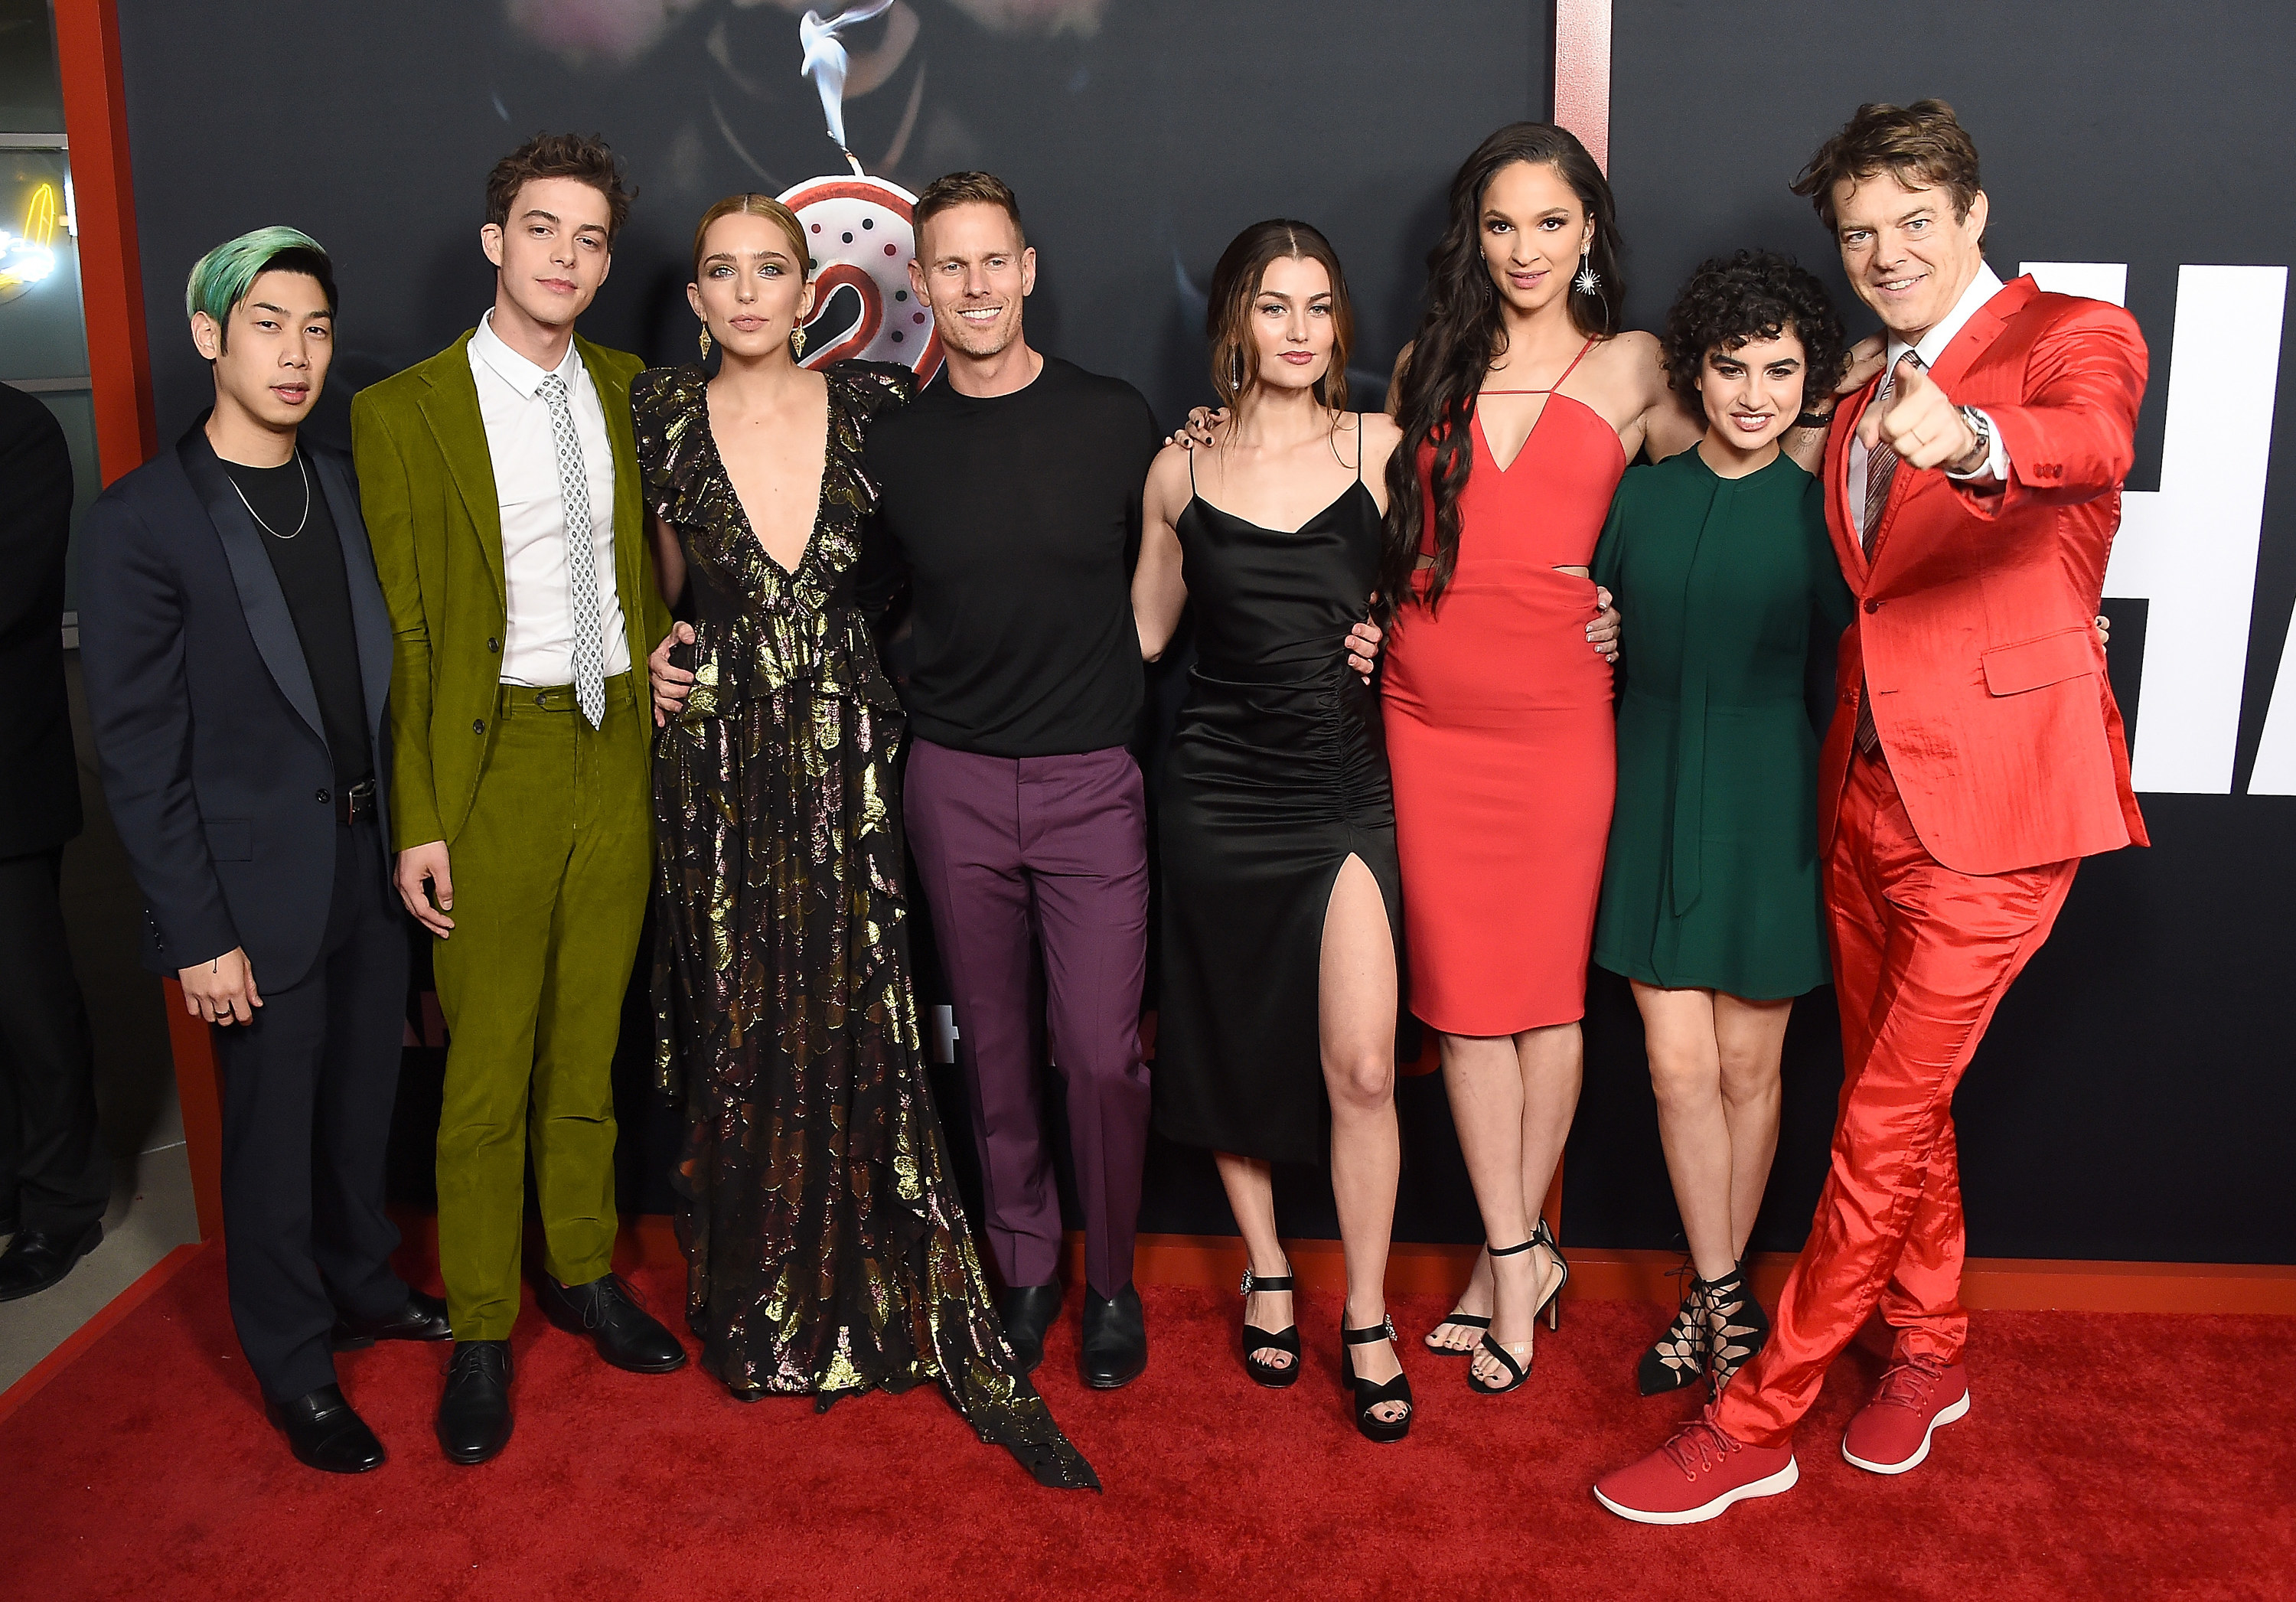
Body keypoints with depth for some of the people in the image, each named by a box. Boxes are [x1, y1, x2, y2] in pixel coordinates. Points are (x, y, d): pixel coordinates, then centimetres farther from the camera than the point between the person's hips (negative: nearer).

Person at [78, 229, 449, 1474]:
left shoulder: (349, 490, 5)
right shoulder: (142, 520, -12)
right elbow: (139, 755, -13)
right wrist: (198, 933, -14)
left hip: (372, 860, 5)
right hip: (257, 889, -5)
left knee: (364, 1100, 19)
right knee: (274, 1129, 9)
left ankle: (363, 1283, 42)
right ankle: (295, 1366, 28)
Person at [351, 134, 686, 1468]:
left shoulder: (629, 392, 7)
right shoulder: (405, 411, -5)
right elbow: (401, 631, -6)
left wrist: (663, 678, 4)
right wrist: (418, 821, -9)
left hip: (620, 752, 4)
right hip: (496, 758, -3)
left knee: (589, 1043, 15)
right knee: (488, 1063, 4)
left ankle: (582, 1272, 33)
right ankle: (481, 1331, 21)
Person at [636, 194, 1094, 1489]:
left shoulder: (875, 404, 0)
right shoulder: (663, 418, 3)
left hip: (852, 759, -1)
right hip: (722, 765, 1)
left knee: (865, 1023, 0)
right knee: (741, 1028, 9)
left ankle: (878, 1296, 16)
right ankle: (760, 1307, 27)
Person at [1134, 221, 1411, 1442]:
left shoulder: (1381, 448, 2)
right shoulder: (1181, 469, 5)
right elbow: (1140, 628, 15)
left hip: (1346, 790, -1)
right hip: (1219, 790, 2)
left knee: (1361, 1066, -8)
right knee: (1230, 1049, 11)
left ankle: (1366, 1319, 11)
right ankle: (1266, 1272, 33)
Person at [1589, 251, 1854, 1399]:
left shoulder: (1821, 509, -3)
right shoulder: (1642, 494, 3)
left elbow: (1836, 680, 1)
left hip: (1769, 810, -2)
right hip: (1655, 801, 2)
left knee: (1748, 1066, 8)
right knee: (1677, 1066, 1)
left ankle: (1713, 1294, 27)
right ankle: (1723, 1302, 17)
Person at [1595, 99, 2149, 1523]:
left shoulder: (2077, 335, -8)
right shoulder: (1866, 405, 16)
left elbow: (2093, 442, -32)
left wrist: (1972, 436, -52)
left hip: (1993, 800, -7)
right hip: (1868, 788, 7)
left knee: (1882, 1124, -2)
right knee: (1900, 1099, 18)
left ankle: (1757, 1422, 9)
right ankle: (1929, 1353, 37)